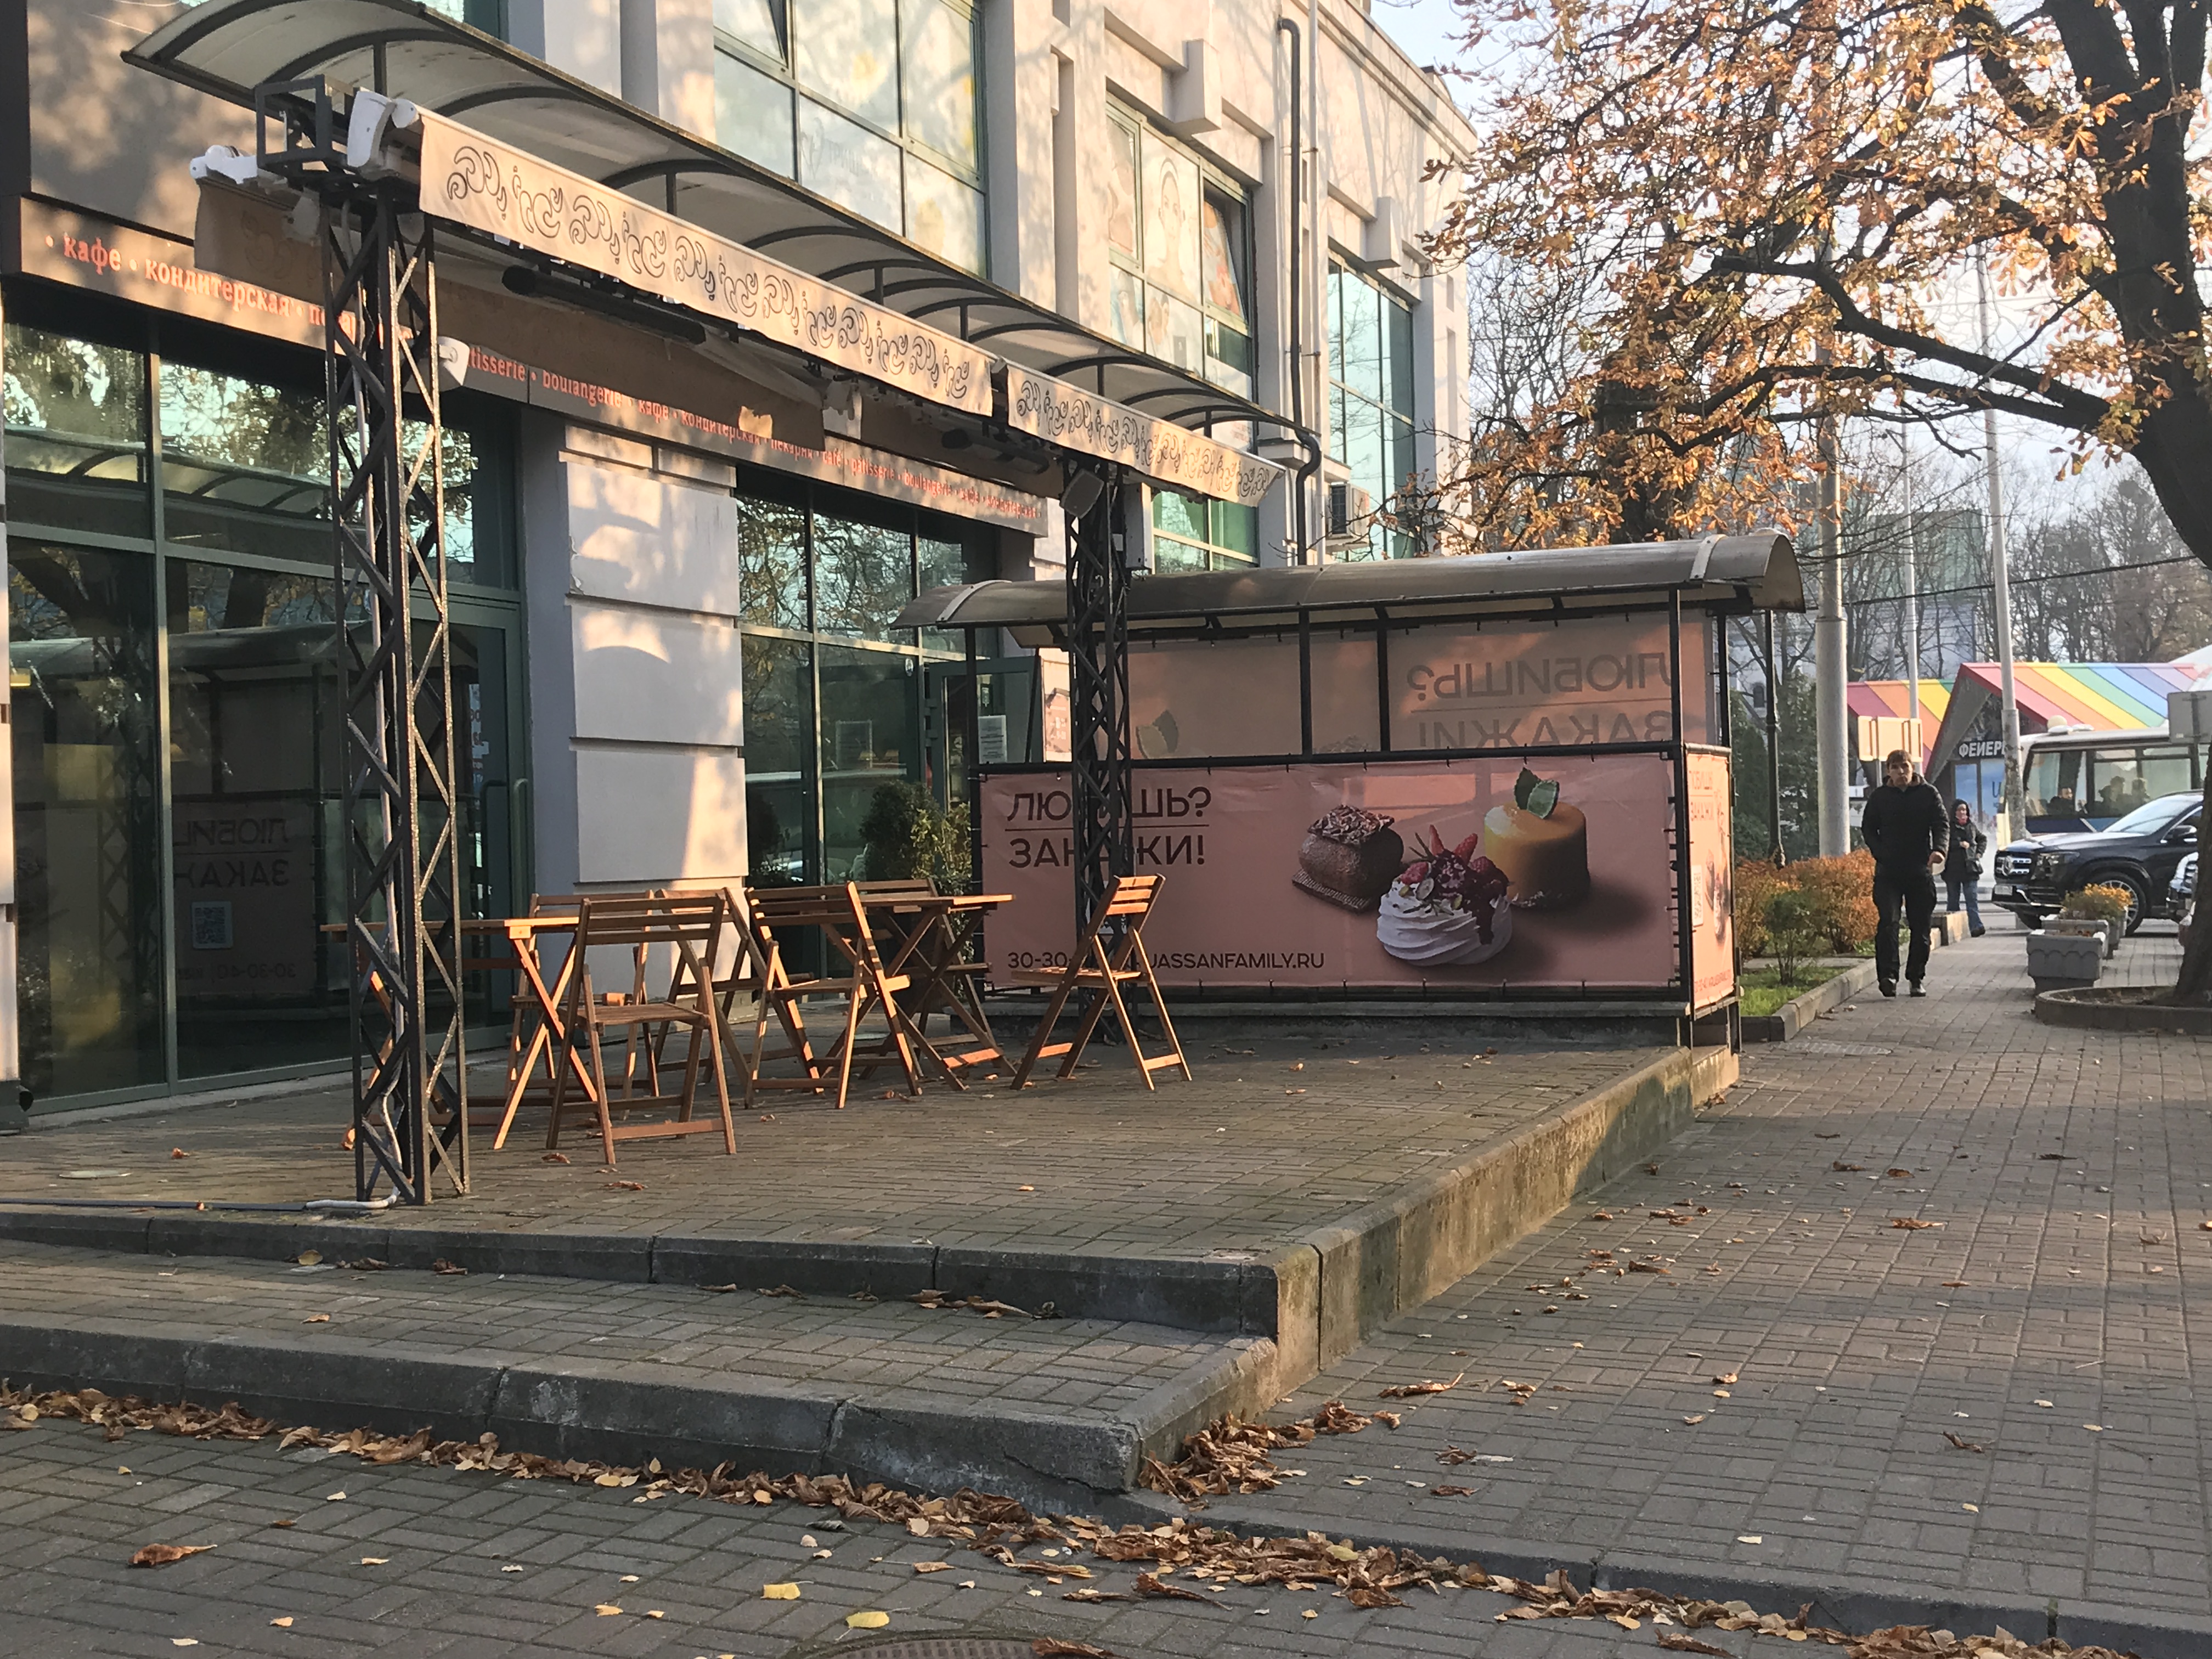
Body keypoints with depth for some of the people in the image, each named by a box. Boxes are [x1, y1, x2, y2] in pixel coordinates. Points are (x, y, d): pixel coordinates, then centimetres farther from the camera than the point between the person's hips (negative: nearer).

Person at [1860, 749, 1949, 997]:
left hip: (1920, 871, 1)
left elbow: (1942, 825, -2)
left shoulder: (1928, 793, 5)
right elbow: (1868, 828, 14)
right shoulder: (1879, 796, 6)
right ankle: (1888, 975, -21)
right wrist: (1881, 854, -2)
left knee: (1921, 927, 5)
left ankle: (1916, 978, 16)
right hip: (1888, 872, -1)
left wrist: (1939, 849, -22)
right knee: (1888, 922, -16)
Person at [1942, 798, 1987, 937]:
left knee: (1972, 898, -8)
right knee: (1953, 900, 5)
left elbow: (1983, 839, 28)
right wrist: (1960, 844, -17)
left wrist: (1979, 852, 14)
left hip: (1970, 867, 3)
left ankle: (1976, 926, -16)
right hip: (1953, 868, -2)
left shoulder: (1970, 825, 12)